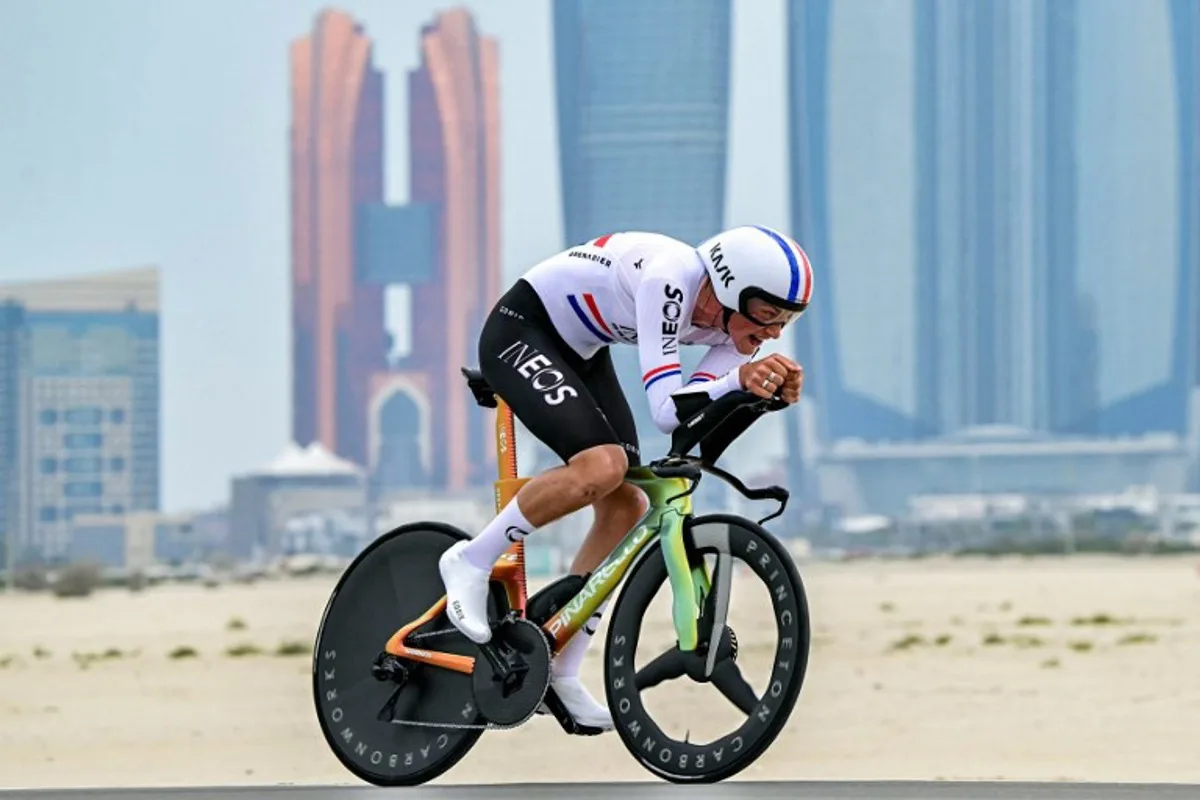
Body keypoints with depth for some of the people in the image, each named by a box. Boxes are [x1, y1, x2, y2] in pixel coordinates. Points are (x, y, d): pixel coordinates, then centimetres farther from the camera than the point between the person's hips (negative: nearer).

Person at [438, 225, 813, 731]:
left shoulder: (735, 322, -10)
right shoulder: (670, 279, -34)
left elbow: (699, 414, -18)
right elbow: (666, 409, -39)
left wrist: (772, 392, -33)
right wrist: (737, 380, -53)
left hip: (580, 352, 9)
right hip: (520, 332, -9)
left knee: (627, 508, -1)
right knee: (601, 465, -29)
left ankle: (561, 675, 9)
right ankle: (472, 562, -10)